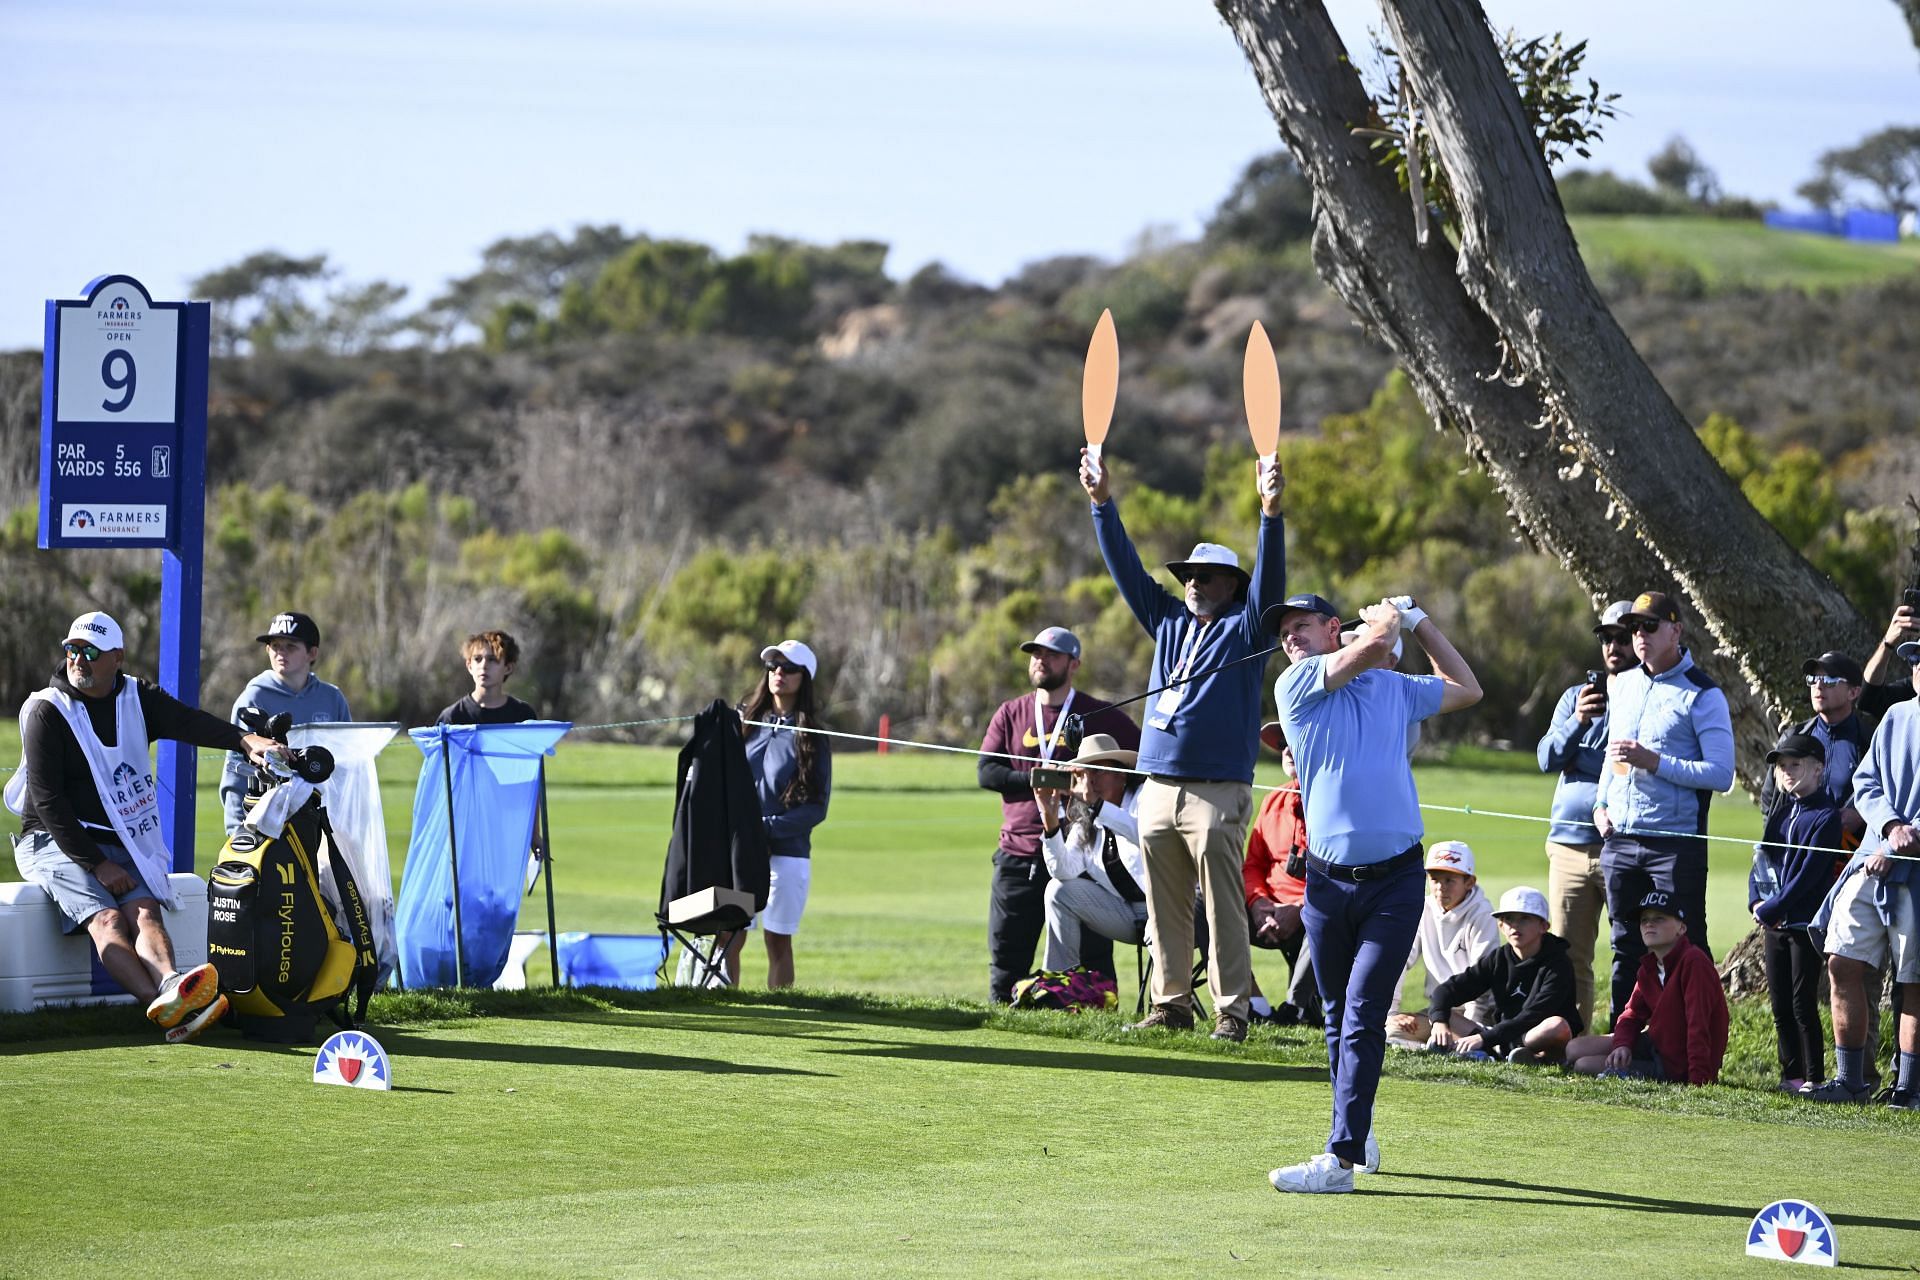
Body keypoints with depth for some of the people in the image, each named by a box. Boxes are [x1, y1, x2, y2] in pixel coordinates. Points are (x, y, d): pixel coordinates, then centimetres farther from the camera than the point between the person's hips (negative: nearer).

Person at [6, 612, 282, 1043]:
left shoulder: (138, 699, 8)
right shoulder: (46, 712, -6)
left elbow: (188, 722, -11)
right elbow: (48, 802, -11)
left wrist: (245, 740, -32)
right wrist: (97, 865, -19)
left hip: (122, 844, 5)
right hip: (55, 843, -5)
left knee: (144, 910, -25)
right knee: (106, 917, -29)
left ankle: (169, 986, -54)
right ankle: (164, 1004, -54)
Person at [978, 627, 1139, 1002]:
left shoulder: (1099, 716, 5)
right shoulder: (1011, 714, 13)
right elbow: (987, 771, 2)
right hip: (1018, 855, 3)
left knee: (1091, 956, -3)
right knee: (1005, 954, 4)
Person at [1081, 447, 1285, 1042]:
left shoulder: (1246, 627, 5)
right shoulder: (1169, 622, 19)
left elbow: (1270, 575, -10)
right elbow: (1127, 568, 18)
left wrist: (1271, 512, -24)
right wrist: (1103, 504, 11)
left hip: (1218, 792, -6)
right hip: (1158, 788, 6)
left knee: (1224, 908, -7)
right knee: (1165, 908, 6)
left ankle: (1232, 1010, -7)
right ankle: (1171, 1002, 11)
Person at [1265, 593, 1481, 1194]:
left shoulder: (1396, 689, 11)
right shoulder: (1295, 685, 3)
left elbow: (1467, 689, 29)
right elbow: (1375, 644, -7)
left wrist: (1418, 619, 26)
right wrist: (1387, 619, 13)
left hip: (1395, 879, -1)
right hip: (1329, 880, 1)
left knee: (1363, 1015, -10)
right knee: (1338, 1018, 11)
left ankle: (1342, 1156, -15)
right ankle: (1358, 1134, 27)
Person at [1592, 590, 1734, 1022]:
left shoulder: (1702, 695, -7)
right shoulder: (1621, 685, 14)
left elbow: (1721, 774, -13)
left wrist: (1653, 762, -19)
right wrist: (1601, 803, 12)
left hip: (1676, 844, -7)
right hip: (1619, 840, 7)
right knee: (1627, 949, 12)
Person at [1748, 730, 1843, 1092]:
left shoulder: (1825, 817, -11)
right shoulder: (1781, 810, 13)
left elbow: (1808, 875, -16)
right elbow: (1761, 858, 15)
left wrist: (1770, 910, -14)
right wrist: (1756, 902, -2)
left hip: (1805, 923, -7)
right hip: (1775, 923, 7)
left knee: (1803, 1004, -6)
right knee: (1780, 1005, 9)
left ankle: (1813, 1077, -1)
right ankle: (1791, 1074, 16)